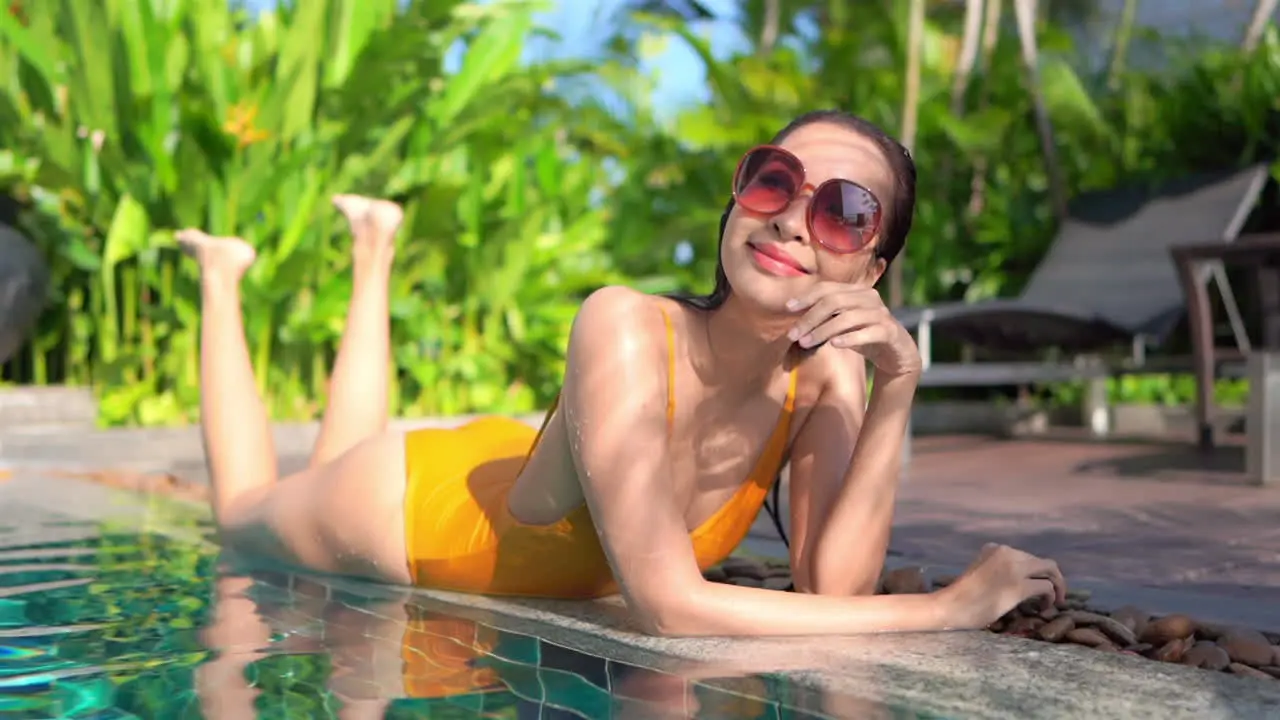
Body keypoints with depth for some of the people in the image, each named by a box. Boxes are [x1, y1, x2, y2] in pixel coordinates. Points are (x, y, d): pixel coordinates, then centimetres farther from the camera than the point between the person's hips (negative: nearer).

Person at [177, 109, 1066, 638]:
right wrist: (946, 605, -43)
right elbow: (668, 606, -47)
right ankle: (223, 274, 43)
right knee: (247, 509, 30)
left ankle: (379, 248, 49)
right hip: (409, 502, -4)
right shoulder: (625, 328, -43)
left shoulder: (829, 372, -25)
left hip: (519, 480, 5)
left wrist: (897, 392, -41)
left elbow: (833, 589, -31)